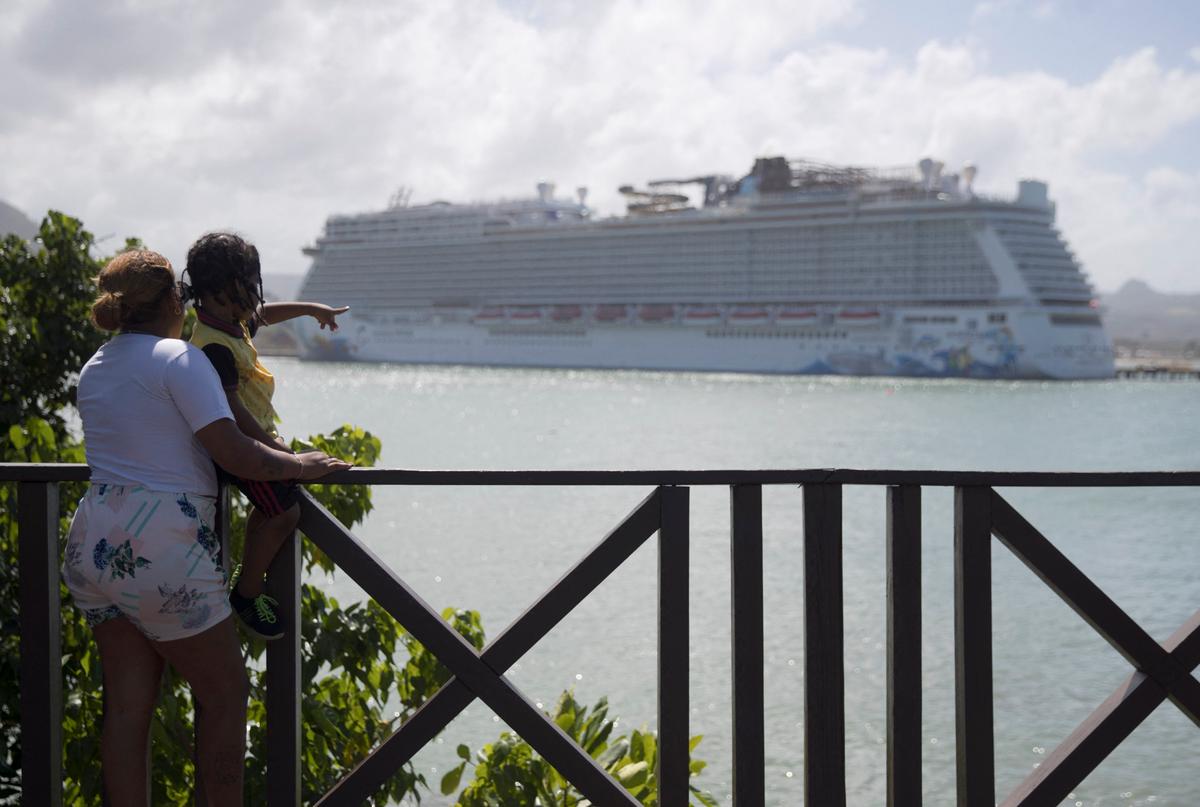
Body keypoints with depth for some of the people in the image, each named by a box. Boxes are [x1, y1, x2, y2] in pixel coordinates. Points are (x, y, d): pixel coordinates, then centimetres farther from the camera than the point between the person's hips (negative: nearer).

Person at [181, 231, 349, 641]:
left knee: (269, 509, 23)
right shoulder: (215, 346, -30)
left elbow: (263, 314, 26)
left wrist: (311, 309, 34)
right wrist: (274, 447, -31)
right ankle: (246, 595, 8)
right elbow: (231, 408, -32)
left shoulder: (234, 320, 2)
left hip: (256, 436, 11)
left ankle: (248, 577, 41)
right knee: (284, 513, -8)